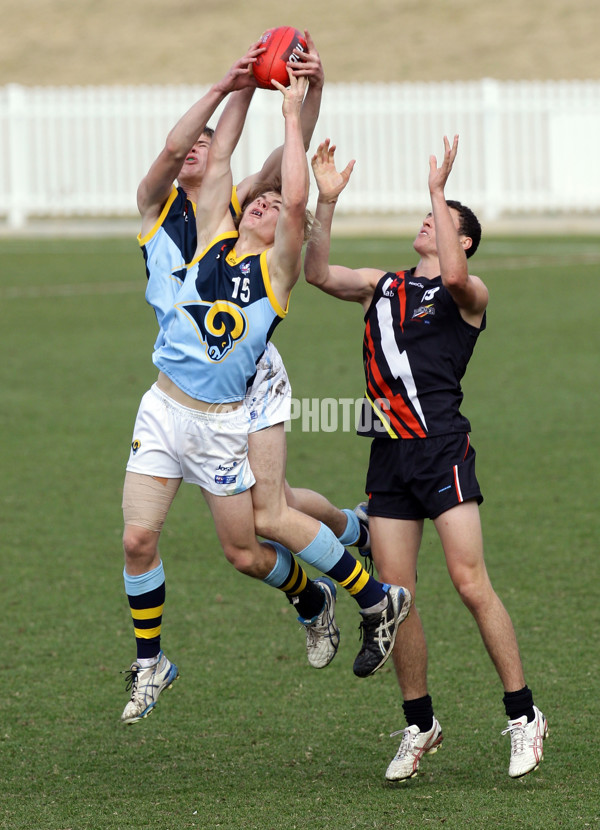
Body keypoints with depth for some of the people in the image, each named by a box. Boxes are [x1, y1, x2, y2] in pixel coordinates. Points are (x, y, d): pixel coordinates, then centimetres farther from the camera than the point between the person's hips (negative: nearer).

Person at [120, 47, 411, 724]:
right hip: (164, 408, 4)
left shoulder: (277, 267, -2)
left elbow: (298, 199, -16)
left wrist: (292, 113, -11)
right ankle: (149, 662, 15)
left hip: (221, 424, -4)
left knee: (245, 551, 5)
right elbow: (216, 162, 7)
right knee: (137, 538, -3)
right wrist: (239, 87, 6)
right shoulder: (213, 240, 9)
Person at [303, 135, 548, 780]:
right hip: (389, 454, 6)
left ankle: (524, 716, -4)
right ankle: (420, 726, 14)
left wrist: (438, 190, -20)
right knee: (394, 592, 2)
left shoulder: (469, 293, 0)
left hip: (442, 447, -6)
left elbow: (453, 275, -23)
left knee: (470, 581, -13)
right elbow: (317, 273, 9)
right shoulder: (383, 286, 18)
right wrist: (327, 200, 0)